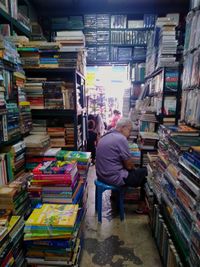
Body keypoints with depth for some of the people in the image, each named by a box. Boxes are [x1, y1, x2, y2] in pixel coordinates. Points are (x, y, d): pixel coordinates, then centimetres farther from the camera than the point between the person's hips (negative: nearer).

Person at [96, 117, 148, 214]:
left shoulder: (105, 137, 9)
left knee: (136, 170, 27)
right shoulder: (121, 138, -20)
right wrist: (134, 168, 8)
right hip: (114, 178, -9)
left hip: (102, 175, 9)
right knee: (145, 172, 8)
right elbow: (129, 165, -15)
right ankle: (142, 205, 22)